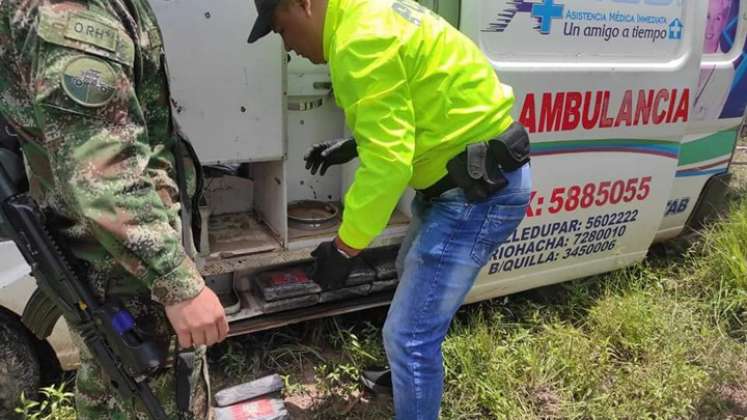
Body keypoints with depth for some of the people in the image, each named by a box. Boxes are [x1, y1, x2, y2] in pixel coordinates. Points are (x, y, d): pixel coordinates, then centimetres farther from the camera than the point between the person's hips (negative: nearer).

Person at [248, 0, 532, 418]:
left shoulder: (361, 40, -22)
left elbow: (388, 163, -26)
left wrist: (344, 246, -15)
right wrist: (352, 146, 21)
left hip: (480, 190, -11)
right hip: (465, 178, 11)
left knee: (409, 335, -5)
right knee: (413, 274, 30)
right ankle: (414, 374, 54)